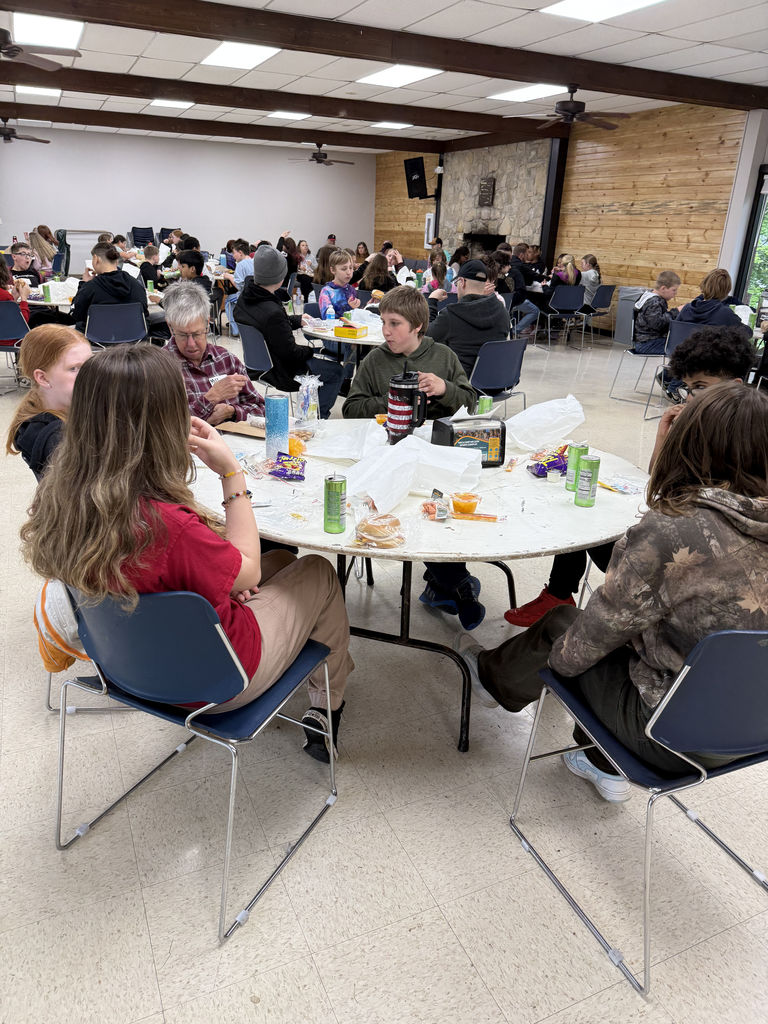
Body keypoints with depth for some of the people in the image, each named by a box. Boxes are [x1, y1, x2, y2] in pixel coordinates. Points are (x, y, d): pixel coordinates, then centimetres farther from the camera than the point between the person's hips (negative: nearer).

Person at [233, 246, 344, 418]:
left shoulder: (244, 299, -5)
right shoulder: (272, 312, -34)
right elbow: (291, 352, -24)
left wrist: (298, 320, 18)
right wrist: (309, 350, -5)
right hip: (282, 374, -9)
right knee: (337, 370, 7)